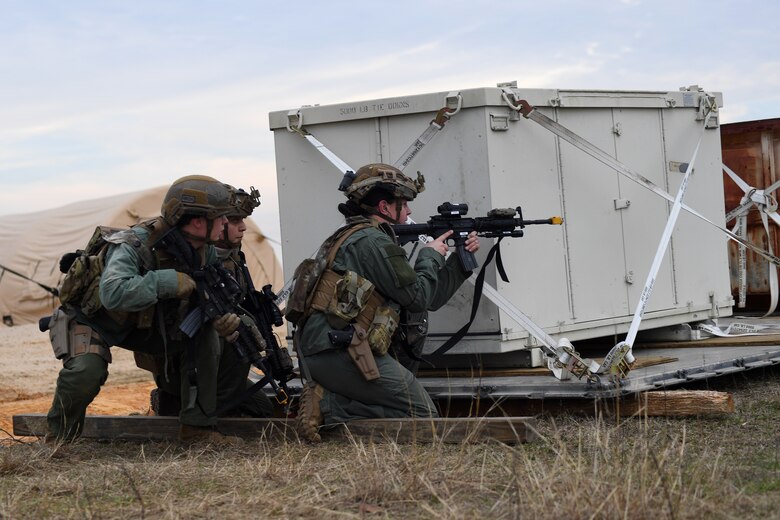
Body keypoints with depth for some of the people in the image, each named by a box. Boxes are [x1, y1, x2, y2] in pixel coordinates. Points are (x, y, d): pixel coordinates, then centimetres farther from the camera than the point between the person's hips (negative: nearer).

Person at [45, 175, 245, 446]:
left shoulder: (205, 251, -12)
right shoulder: (135, 246, -35)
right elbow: (114, 293, -51)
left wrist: (221, 316, -22)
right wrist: (169, 281, -46)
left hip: (144, 322, 7)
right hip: (91, 319, -7)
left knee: (205, 337, -11)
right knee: (87, 370, -35)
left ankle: (197, 427, -3)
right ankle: (59, 435, -6)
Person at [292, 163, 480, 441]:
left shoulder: (353, 237, 24)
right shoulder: (373, 241, -8)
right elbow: (418, 298, -7)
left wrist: (461, 260, 21)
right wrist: (430, 255, 8)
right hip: (341, 353, -10)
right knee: (424, 415, -4)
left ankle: (327, 397, 1)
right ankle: (330, 406, -12)